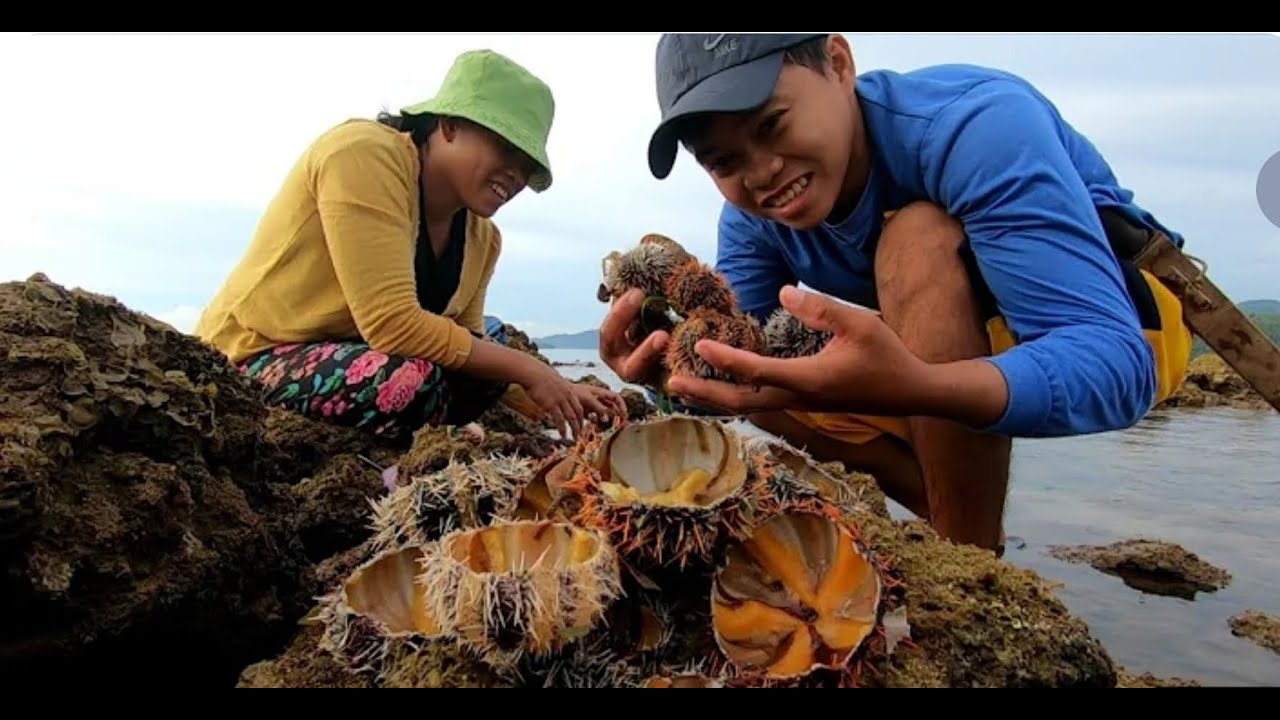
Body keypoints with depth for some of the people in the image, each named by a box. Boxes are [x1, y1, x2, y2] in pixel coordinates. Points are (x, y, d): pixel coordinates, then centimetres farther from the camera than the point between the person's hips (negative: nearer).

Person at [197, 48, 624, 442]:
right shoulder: (363, 155, -21)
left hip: (358, 356, 8)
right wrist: (526, 369, -23)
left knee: (501, 344, 1)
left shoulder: (481, 236, 2)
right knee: (414, 378, -33)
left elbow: (469, 347, 5)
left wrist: (556, 395, -9)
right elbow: (393, 326, -29)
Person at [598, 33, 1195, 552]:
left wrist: (912, 388, -56)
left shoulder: (973, 123, -30)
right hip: (989, 350, 6)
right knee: (765, 374, -7)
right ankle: (968, 534, 0)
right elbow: (732, 376, -14)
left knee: (917, 239, -32)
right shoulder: (749, 221, -11)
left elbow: (1116, 363, -38)